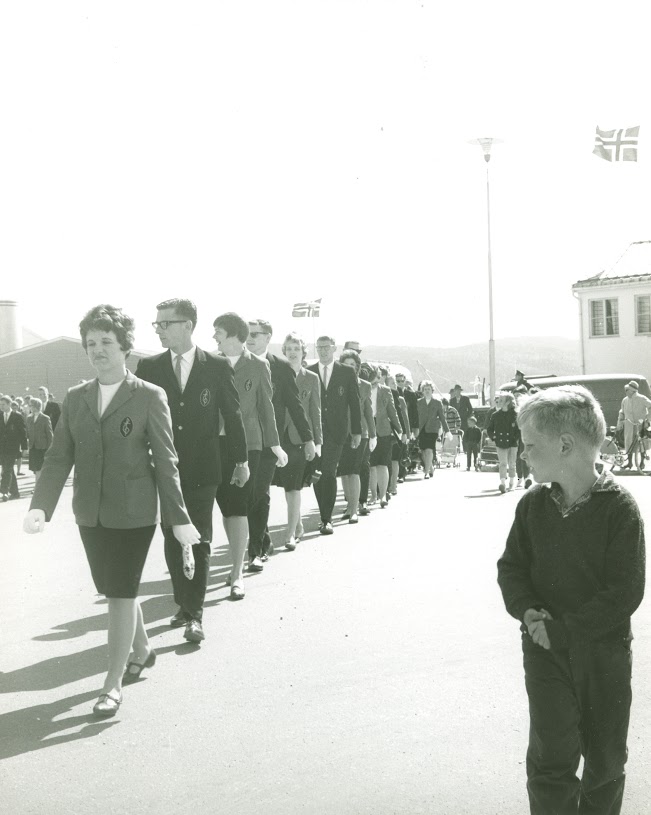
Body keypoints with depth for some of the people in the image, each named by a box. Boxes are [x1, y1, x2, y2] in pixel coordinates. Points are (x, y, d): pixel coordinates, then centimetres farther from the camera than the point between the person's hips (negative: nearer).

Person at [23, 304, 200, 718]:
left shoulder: (150, 397, -7)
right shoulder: (75, 398, 5)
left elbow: (165, 461, -6)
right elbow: (59, 458, 4)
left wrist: (179, 518, -8)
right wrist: (41, 505, -10)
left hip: (134, 513, -5)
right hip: (91, 513, 5)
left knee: (122, 594, -2)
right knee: (113, 590, 16)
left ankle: (114, 684, 10)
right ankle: (142, 648, 40)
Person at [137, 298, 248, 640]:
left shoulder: (217, 367, -3)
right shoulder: (149, 367, 2)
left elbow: (232, 415, 4)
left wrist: (241, 460, 8)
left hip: (202, 469, -2)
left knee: (199, 541, -3)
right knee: (173, 540, 10)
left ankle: (195, 614, -2)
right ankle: (183, 605, 23)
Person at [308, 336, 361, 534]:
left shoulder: (347, 373, 6)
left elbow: (354, 403, 7)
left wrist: (357, 431, 3)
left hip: (335, 430, -2)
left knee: (329, 473, -12)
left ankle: (327, 519, -9)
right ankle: (325, 517, 15)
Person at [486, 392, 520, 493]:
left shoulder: (515, 414, -3)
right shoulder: (495, 415, 4)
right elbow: (489, 428, 13)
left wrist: (516, 437, -6)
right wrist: (492, 437, 1)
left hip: (512, 443, -1)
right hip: (500, 443, 1)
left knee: (512, 464, 7)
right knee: (503, 463, -10)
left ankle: (512, 483, 23)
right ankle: (502, 483, -17)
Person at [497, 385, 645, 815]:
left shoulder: (619, 507, -13)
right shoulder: (533, 505, -1)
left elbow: (625, 591, -15)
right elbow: (511, 567, 6)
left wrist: (563, 629, -18)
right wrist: (528, 611, -13)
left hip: (604, 650, -2)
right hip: (546, 650, 2)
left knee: (605, 761, 12)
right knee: (552, 756, -6)